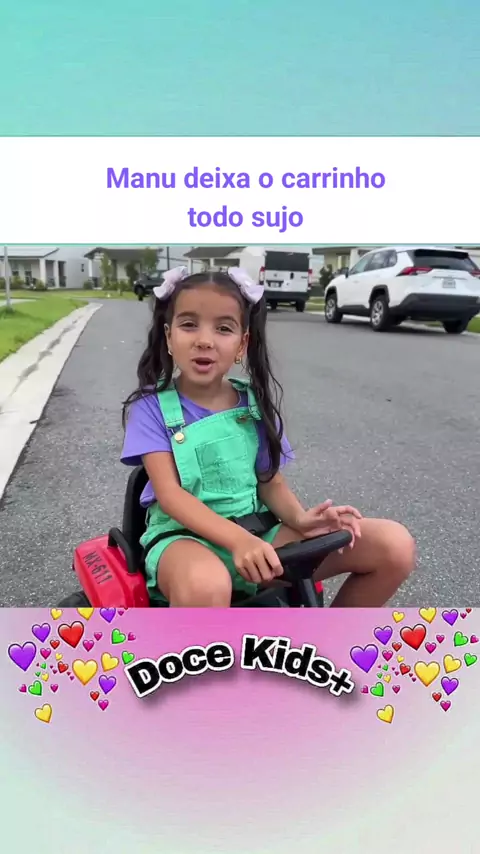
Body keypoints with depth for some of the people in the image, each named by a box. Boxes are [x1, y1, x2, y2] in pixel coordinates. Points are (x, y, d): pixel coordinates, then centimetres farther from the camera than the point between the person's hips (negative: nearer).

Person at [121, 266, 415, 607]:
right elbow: (169, 494, -15)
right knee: (205, 584, -44)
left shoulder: (255, 403, 5)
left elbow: (271, 482, 5)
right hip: (183, 536, -4)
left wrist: (300, 518, -18)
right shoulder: (152, 406, -5)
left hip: (257, 533, 4)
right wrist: (237, 539, -30)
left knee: (395, 545, -10)